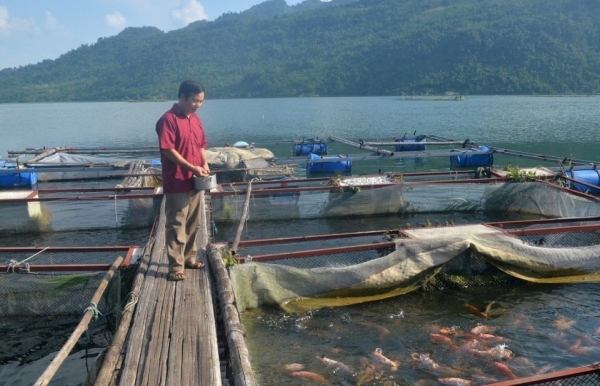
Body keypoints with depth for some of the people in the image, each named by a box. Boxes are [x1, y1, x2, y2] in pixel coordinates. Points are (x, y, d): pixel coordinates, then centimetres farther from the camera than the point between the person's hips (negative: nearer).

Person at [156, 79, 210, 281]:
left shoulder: (195, 119, 12)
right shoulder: (168, 119, -13)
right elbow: (168, 150, -19)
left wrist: (204, 164, 0)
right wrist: (192, 168, -21)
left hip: (195, 181, 8)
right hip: (177, 182, -8)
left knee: (193, 223, 16)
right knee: (176, 225, -2)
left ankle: (189, 258, 29)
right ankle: (176, 266, 4)